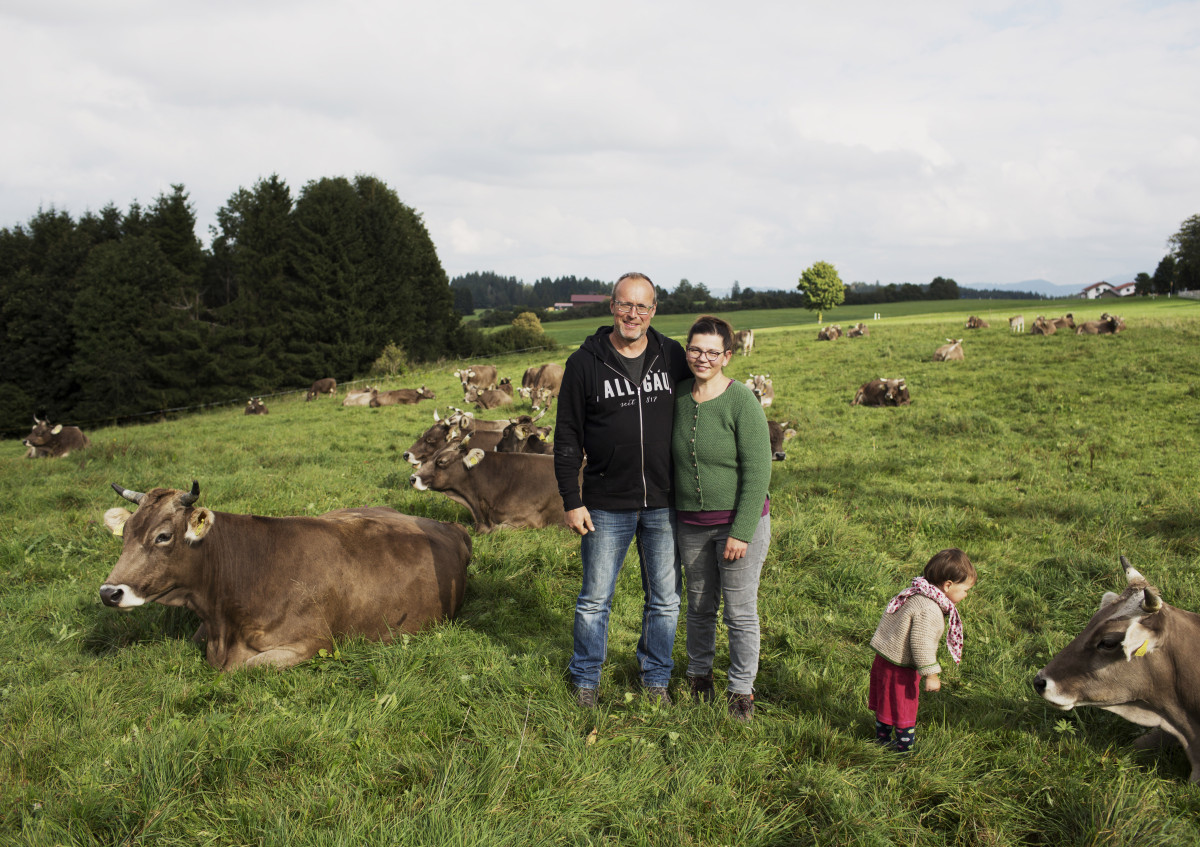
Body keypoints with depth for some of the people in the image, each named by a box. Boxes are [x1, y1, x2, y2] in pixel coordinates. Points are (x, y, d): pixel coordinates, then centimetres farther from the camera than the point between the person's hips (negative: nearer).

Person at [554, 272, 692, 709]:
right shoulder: (584, 362, -4)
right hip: (606, 506, -2)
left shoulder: (673, 356, 2)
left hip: (664, 504, 2)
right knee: (595, 599, 8)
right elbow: (567, 437, -2)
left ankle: (656, 677, 30)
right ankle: (585, 680, 27)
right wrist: (572, 501, -6)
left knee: (665, 600, 12)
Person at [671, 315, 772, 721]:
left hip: (740, 521, -4)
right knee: (699, 606, 17)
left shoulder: (742, 401, -14)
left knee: (740, 611, 5)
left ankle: (742, 689, 22)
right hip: (691, 524, 5)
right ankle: (699, 675, 37)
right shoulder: (679, 395, 1)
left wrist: (741, 532, -17)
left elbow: (757, 471, -15)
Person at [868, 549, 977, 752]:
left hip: (884, 658, 10)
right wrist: (931, 674, -19)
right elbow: (921, 644, -27)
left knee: (886, 703, 23)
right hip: (899, 668, -10)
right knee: (903, 707, 6)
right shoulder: (928, 610, -27)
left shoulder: (916, 594, 5)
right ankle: (906, 747, 18)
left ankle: (882, 739, 39)